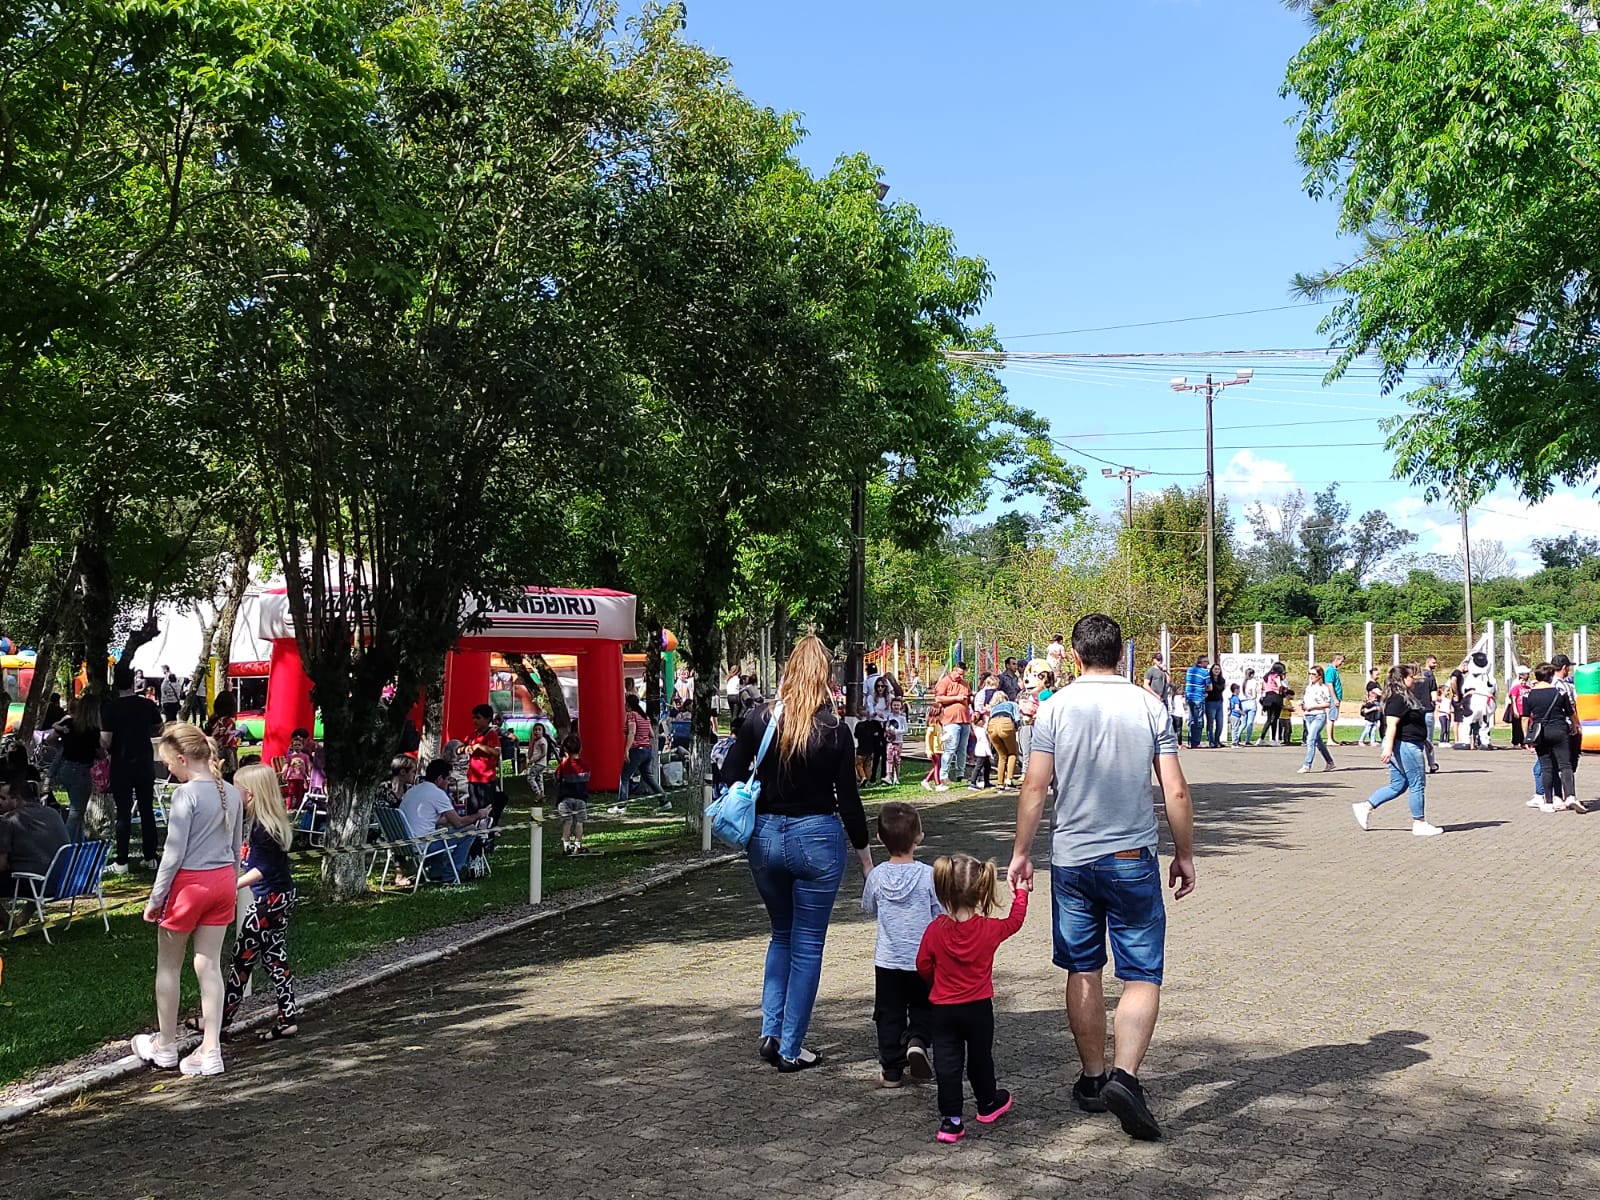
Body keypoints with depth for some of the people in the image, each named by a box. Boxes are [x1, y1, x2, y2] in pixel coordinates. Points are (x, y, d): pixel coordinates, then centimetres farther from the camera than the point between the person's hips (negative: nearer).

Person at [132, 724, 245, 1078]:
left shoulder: (186, 794, -17)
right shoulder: (232, 793, 5)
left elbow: (174, 853, -16)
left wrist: (155, 897, -8)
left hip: (189, 883, -6)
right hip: (223, 881, 7)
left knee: (168, 966, 13)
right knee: (209, 966, 9)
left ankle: (165, 1046, 26)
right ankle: (210, 1052, 9)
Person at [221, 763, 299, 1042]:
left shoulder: (262, 828, -19)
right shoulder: (273, 821, 8)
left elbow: (263, 868, -23)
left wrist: (233, 885, -27)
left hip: (270, 899, -9)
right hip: (280, 896, 9)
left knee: (242, 957, 1)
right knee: (274, 957, 12)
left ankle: (221, 1020, 11)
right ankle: (288, 1019, 14)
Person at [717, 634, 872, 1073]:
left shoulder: (759, 720, -4)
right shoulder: (835, 731, -10)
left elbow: (730, 778, -3)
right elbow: (848, 799, -6)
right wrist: (865, 856, 4)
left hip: (765, 838, 3)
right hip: (817, 839, -3)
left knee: (782, 935, 23)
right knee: (807, 945, 9)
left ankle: (771, 1032, 15)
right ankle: (790, 1049, 14)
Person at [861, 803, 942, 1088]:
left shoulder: (877, 876, -8)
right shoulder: (929, 875, -15)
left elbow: (869, 910, 9)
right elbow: (942, 916, -9)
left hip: (887, 960, 1)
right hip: (922, 960, -1)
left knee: (889, 1013, 12)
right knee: (923, 1008, 18)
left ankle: (891, 1069, 11)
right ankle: (918, 1039, -8)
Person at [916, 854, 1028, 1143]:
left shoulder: (935, 929, -13)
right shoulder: (989, 928, -13)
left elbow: (923, 965, -1)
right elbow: (1015, 920, 8)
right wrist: (1021, 893, 25)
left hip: (943, 1008, -1)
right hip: (979, 1007, 1)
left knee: (946, 1062, 3)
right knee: (980, 1057, 19)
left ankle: (950, 1120, 0)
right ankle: (987, 1104, 39)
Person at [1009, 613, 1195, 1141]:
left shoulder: (1056, 709, -3)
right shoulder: (1148, 707, -3)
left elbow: (1034, 788, -4)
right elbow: (1176, 791, -3)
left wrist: (1021, 852, 6)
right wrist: (1184, 855, 8)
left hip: (1071, 860, 1)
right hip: (1132, 860, -1)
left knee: (1082, 971, 13)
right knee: (1142, 974, 4)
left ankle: (1093, 1079, 23)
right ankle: (1125, 1075, -13)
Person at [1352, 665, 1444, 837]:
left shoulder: (1405, 698, 17)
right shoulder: (1398, 699, -16)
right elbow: (1391, 725, -23)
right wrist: (1388, 747, -28)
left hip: (1407, 746, 11)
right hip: (1405, 746, -11)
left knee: (1397, 785, 12)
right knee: (1418, 785, -1)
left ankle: (1365, 806, 11)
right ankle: (1419, 824, 6)